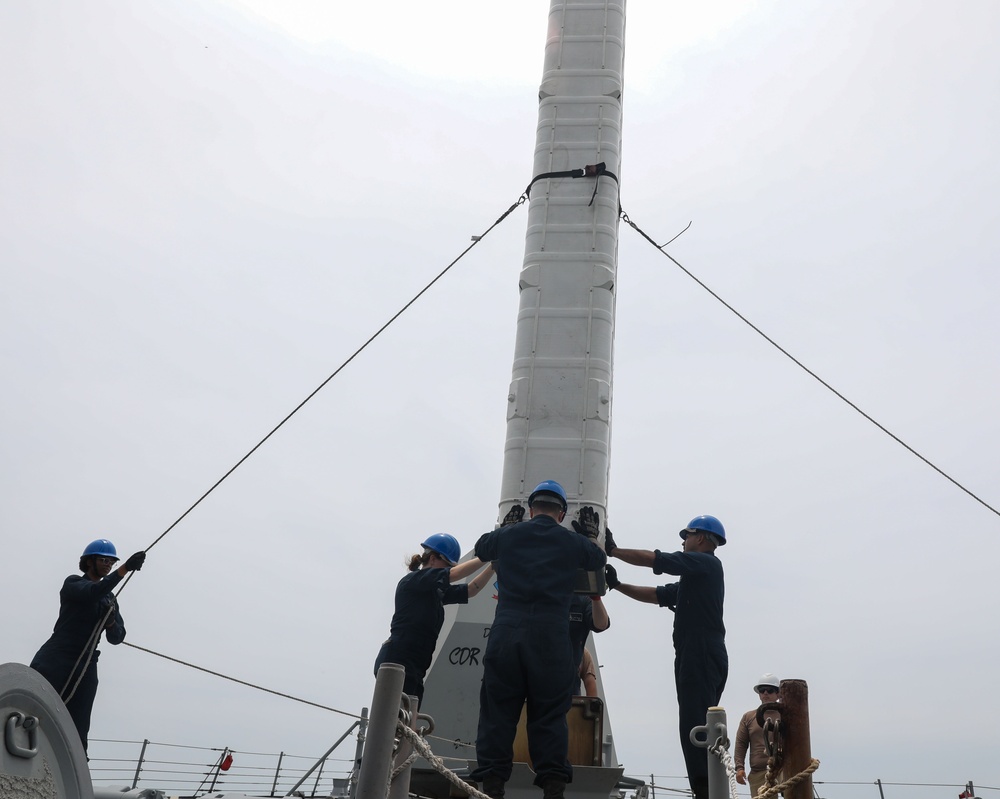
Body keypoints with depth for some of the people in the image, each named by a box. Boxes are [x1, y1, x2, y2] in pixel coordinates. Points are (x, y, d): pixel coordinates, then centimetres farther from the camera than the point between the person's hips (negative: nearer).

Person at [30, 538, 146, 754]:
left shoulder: (110, 598, 17)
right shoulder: (73, 583, 0)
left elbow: (116, 638, 12)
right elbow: (94, 592, -23)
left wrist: (110, 622, -10)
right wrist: (126, 568, -32)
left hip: (86, 668, 5)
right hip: (55, 661, -5)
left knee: (77, 734, 1)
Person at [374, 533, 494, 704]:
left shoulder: (436, 591, 22)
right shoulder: (412, 581, -5)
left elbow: (470, 590, 19)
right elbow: (455, 574, -14)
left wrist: (493, 566, 7)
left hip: (412, 668, 9)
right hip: (397, 663, -9)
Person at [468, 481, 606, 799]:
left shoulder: (507, 536, 11)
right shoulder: (573, 542, 9)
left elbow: (481, 548, 33)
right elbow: (599, 560, 30)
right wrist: (592, 537, 51)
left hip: (506, 632, 1)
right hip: (551, 635, -1)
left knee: (497, 712, 5)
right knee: (550, 714, 5)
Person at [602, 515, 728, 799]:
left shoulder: (707, 563, -3)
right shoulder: (692, 579, 25)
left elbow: (652, 559, -8)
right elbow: (655, 595, 24)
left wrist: (613, 550, 1)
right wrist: (617, 585, 17)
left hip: (702, 657, -10)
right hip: (694, 659, 10)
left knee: (696, 728, -15)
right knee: (696, 730, 9)